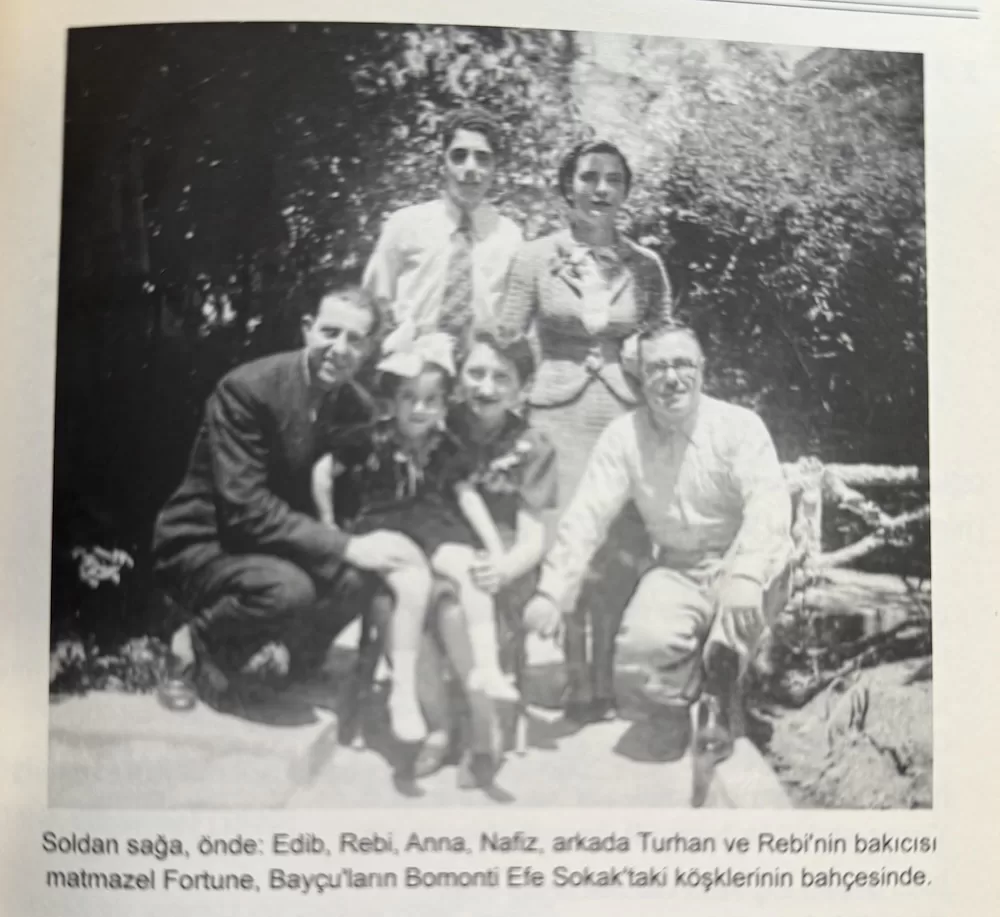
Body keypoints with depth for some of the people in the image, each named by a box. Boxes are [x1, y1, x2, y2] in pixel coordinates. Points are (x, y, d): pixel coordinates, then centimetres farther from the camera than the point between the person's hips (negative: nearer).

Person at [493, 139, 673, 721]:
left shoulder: (646, 266, 7)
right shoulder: (535, 259, 3)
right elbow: (506, 343, 5)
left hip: (628, 415, 1)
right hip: (558, 412, -1)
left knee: (621, 547, 0)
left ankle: (608, 680, 13)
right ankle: (579, 682, 10)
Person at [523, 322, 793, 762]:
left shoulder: (739, 425, -11)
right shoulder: (622, 436, -4)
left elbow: (768, 504, -25)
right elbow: (586, 516, -7)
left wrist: (745, 576, -43)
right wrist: (551, 592, -19)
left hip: (740, 565, 0)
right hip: (679, 571, 1)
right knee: (641, 639, -28)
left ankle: (720, 677, -7)